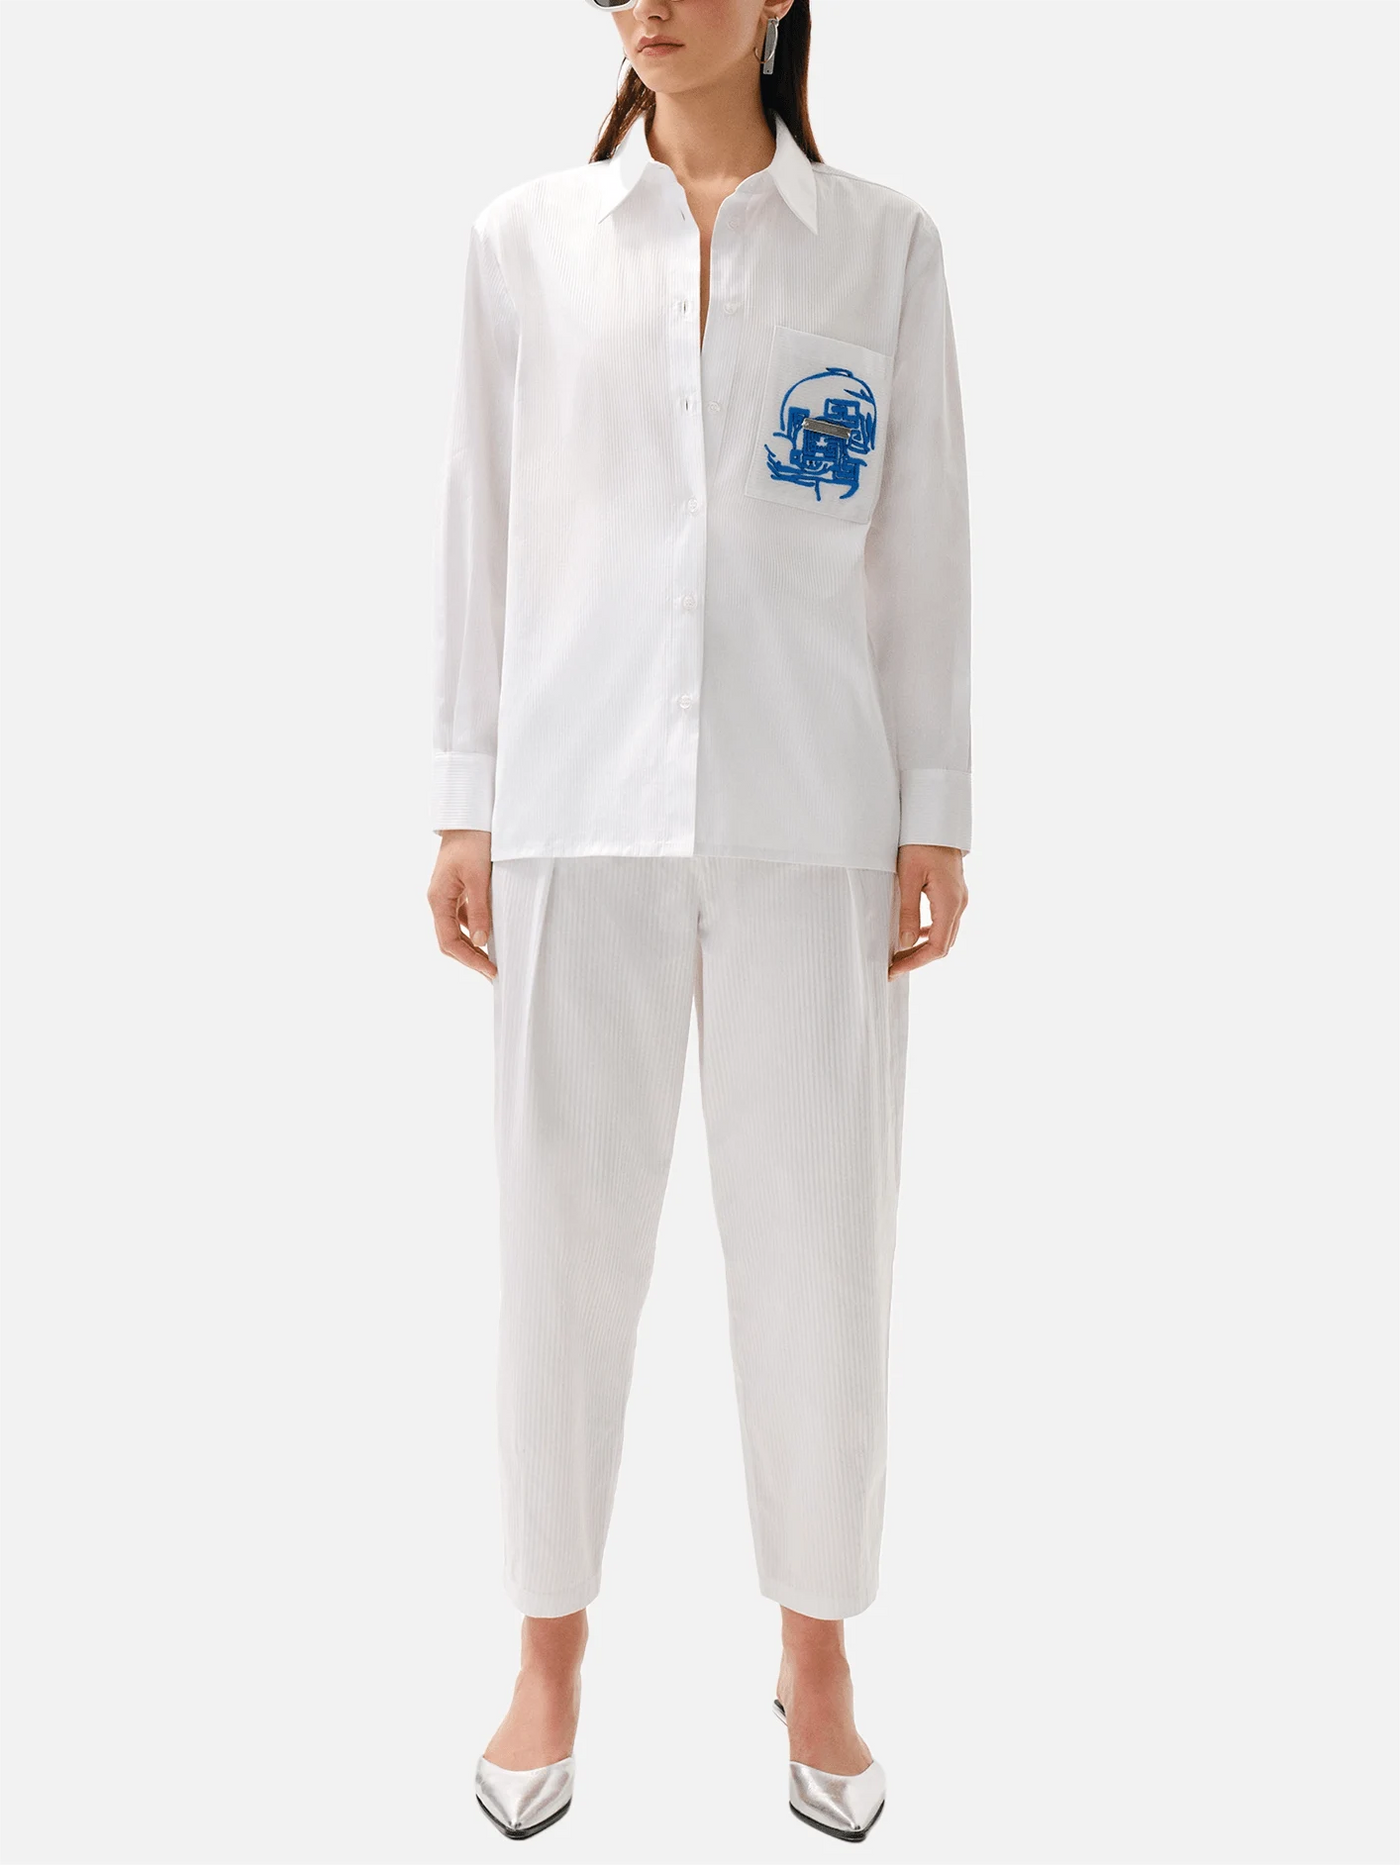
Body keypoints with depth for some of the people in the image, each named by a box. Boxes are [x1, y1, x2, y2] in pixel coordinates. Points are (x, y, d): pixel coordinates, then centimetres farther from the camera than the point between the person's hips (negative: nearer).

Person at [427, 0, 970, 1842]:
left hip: (811, 819, 0)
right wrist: (464, 805, 5)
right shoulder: (525, 238, 9)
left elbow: (924, 547, 6)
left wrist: (935, 818, 2)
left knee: (818, 1240, 5)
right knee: (567, 1234, 5)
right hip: (578, 811, 1)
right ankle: (552, 1649, 25)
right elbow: (486, 528, 8)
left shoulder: (884, 242, 8)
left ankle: (818, 1650, 26)